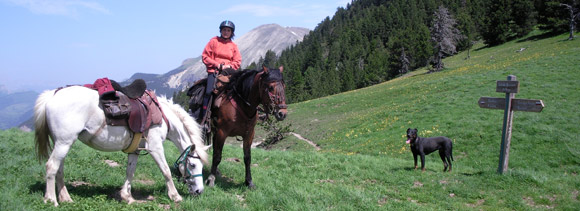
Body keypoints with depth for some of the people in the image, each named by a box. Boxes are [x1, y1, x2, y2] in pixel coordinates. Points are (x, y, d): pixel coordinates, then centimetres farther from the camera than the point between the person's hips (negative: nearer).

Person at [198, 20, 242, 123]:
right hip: (214, 71, -3)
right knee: (209, 91, -22)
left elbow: (237, 62, 12)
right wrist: (217, 65, -8)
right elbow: (205, 57, 2)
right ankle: (203, 117, -19)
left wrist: (229, 66, -8)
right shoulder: (214, 41, 7)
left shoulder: (233, 46, 14)